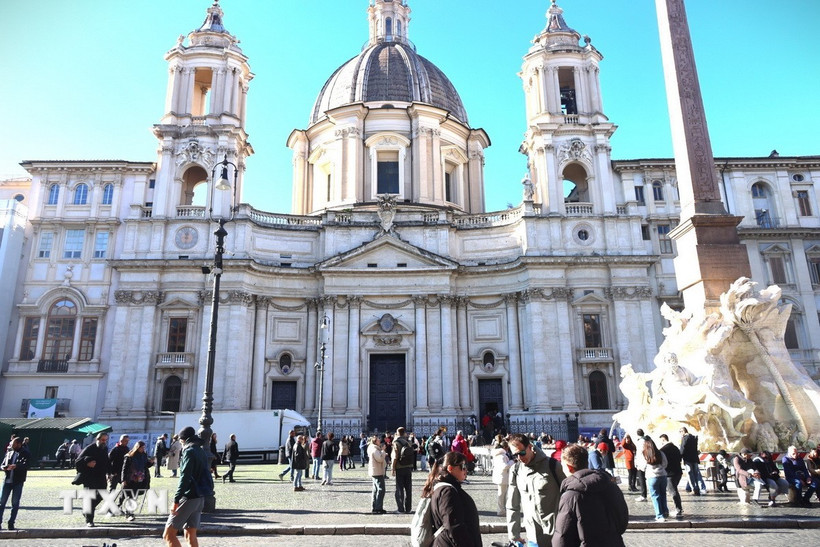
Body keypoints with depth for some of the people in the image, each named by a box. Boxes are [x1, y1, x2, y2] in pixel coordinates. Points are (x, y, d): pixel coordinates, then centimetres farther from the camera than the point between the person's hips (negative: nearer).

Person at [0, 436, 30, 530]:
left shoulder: (25, 454, -4)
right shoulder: (9, 452, 9)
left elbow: (25, 465, -18)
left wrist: (16, 466, -37)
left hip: (18, 481, -4)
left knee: (15, 503, 1)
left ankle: (11, 523, 11)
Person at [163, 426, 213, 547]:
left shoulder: (189, 451, -11)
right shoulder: (202, 451, 15)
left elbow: (185, 478, -20)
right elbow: (206, 473, 19)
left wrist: (176, 501, -20)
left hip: (189, 497, -9)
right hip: (200, 497, 9)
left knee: (168, 534, -3)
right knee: (190, 535, 13)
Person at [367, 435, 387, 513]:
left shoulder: (375, 448, 15)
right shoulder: (374, 449, -17)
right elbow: (380, 459, -25)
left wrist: (384, 454, 7)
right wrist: (383, 450, -16)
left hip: (375, 472, 11)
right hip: (377, 472, -11)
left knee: (376, 490, 15)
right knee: (380, 490, -9)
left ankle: (374, 508, 21)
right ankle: (378, 508, -8)